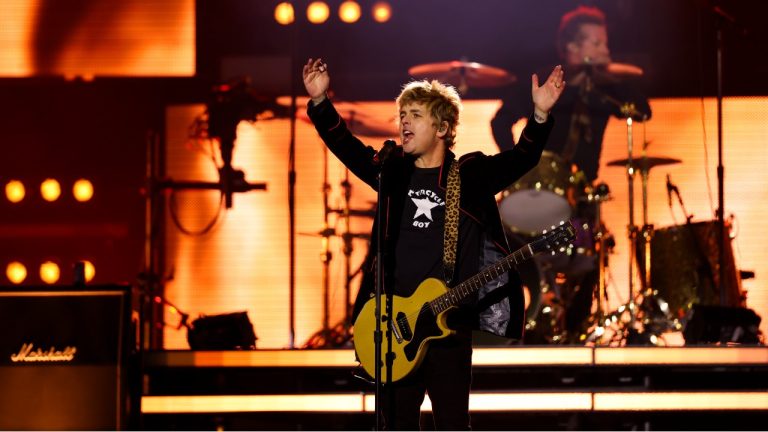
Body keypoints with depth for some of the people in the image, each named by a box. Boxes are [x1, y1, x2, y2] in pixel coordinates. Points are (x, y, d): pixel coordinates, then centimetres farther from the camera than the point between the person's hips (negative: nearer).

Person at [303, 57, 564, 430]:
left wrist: (540, 114, -26)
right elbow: (344, 144, 5)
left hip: (449, 327, -3)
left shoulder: (471, 175, 0)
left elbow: (523, 158, -9)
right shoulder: (392, 170, 9)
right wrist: (320, 102, -11)